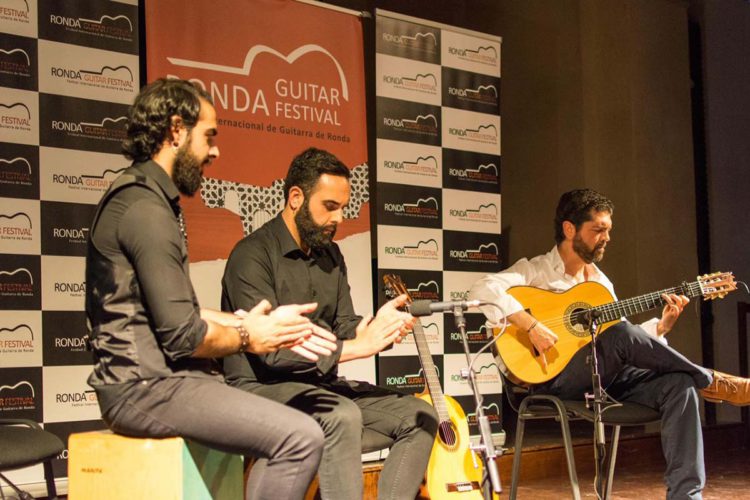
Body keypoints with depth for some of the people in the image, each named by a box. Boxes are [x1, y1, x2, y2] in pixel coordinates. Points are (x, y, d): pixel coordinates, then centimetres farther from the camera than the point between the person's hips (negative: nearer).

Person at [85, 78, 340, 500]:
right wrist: (248, 338, -2)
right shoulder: (147, 209, -16)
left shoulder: (145, 198, 17)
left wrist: (255, 324, 6)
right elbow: (182, 335, -19)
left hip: (148, 379, 11)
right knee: (303, 437, -20)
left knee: (293, 428, 20)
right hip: (147, 388, -11)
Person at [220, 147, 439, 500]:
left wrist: (378, 328, -13)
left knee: (420, 415, -4)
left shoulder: (330, 254, 12)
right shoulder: (253, 255, -15)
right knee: (343, 417, -35)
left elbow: (344, 328, 11)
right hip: (263, 385, -8)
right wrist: (357, 346, -25)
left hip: (321, 383, 8)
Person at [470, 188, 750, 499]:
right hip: (555, 379, -6)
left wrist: (662, 325, 2)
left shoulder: (601, 282, 20)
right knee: (620, 334, -32)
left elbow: (629, 345, 19)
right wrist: (531, 325, -27)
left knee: (679, 384, -20)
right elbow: (483, 290, -19)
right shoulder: (536, 270, -1)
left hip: (606, 378, 7)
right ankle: (714, 384, -12)